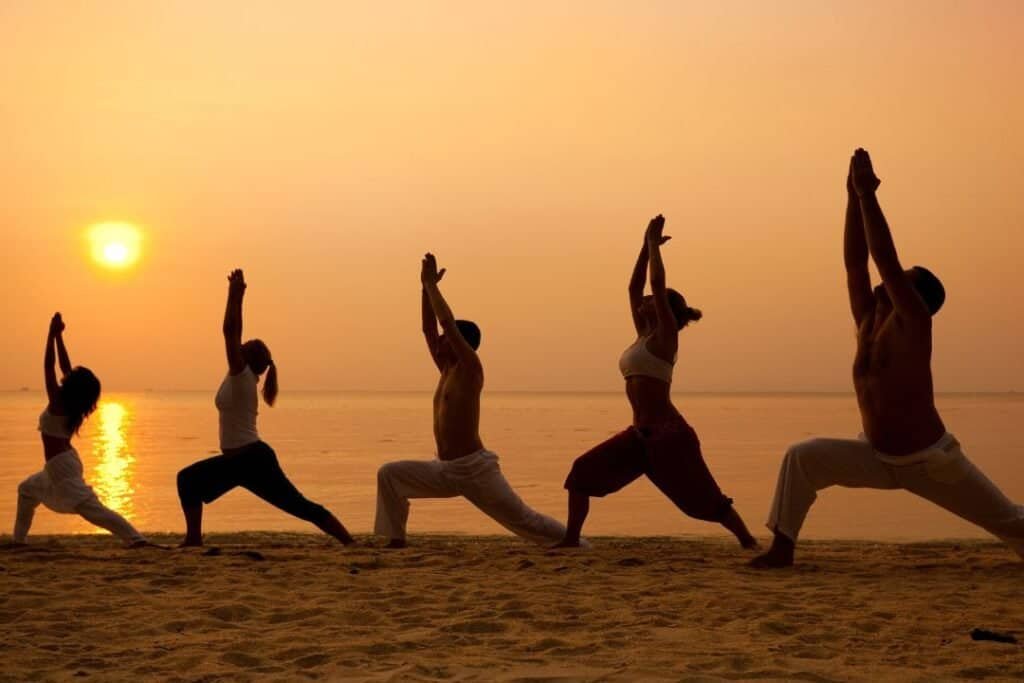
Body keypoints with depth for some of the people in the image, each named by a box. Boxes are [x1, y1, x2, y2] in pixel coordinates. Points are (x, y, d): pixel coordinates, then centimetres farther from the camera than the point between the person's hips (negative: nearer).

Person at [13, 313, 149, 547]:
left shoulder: (58, 402, -16)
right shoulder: (72, 404, 4)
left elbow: (49, 367, -17)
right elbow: (64, 365, 11)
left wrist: (52, 334, -15)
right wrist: (58, 335, 9)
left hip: (61, 465, -10)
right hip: (62, 462, 10)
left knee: (91, 507, -18)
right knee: (27, 489, 30)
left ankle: (136, 539, -29)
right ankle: (19, 538, 35)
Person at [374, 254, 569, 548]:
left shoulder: (470, 368, -10)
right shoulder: (447, 369, 12)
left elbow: (447, 322, -18)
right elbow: (428, 328, 14)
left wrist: (431, 283, -10)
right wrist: (426, 286, 9)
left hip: (475, 469, -8)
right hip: (445, 470, 8)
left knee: (523, 520, -4)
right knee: (389, 474, -1)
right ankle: (396, 540, 1)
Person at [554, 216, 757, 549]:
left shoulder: (665, 336, -5)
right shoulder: (644, 336, 15)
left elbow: (656, 283, -12)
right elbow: (633, 286, 20)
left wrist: (654, 244, -1)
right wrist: (646, 245, 19)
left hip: (668, 434, -8)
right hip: (641, 434, 8)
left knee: (701, 497, -5)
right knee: (582, 472, 2)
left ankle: (748, 540, 7)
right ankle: (571, 539, 4)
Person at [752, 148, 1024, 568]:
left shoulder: (913, 324, -17)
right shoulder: (868, 322, -1)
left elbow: (886, 260, -27)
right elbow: (855, 262, -6)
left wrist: (868, 194, -27)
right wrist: (853, 195, -10)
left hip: (931, 462, -5)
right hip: (877, 458, 5)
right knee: (803, 458, -14)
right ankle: (782, 548, -10)